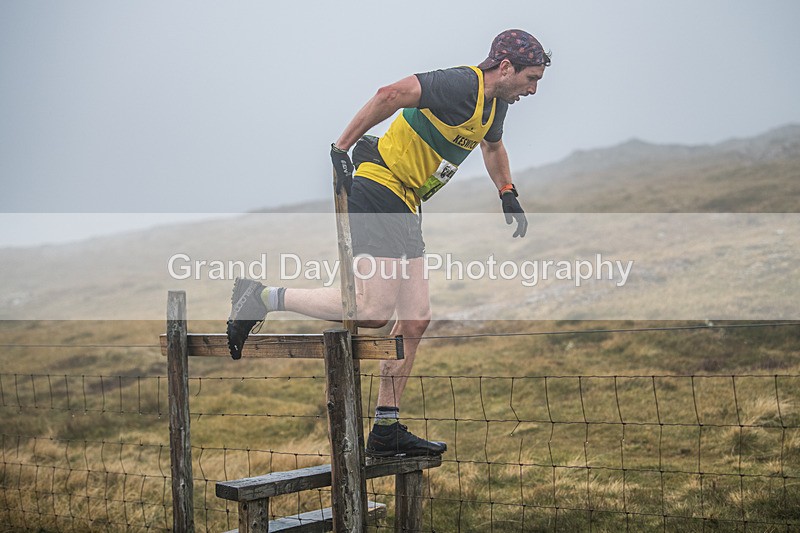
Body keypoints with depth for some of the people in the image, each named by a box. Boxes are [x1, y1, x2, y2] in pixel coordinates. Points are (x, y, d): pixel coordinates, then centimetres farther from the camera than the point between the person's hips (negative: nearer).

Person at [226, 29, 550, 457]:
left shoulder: (496, 105, 15)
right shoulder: (461, 85, -15)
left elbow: (493, 147, 36)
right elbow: (392, 94, -24)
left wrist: (508, 197, 26)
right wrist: (342, 147, -25)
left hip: (404, 207, 10)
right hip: (379, 190, -10)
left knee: (415, 320, 5)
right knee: (374, 311, -19)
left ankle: (386, 431, 11)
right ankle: (263, 297, -5)